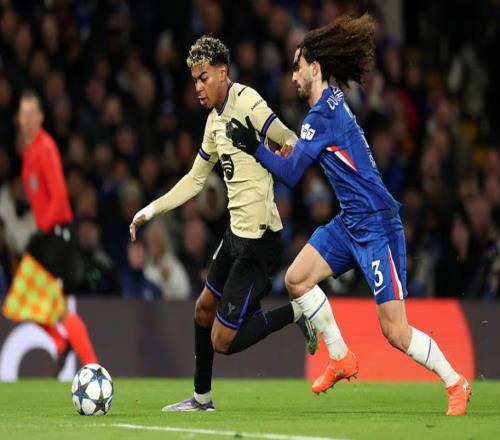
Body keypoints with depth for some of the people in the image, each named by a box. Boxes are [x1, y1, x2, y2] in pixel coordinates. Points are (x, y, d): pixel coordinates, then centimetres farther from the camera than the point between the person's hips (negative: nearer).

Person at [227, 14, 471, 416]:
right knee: (297, 278, 2)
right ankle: (342, 359, 13)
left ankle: (456, 385, 6)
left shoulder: (325, 112, -17)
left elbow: (291, 173, -16)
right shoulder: (331, 103, 11)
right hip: (350, 222, 10)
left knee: (394, 330, -9)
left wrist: (254, 147, -7)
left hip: (376, 224, -10)